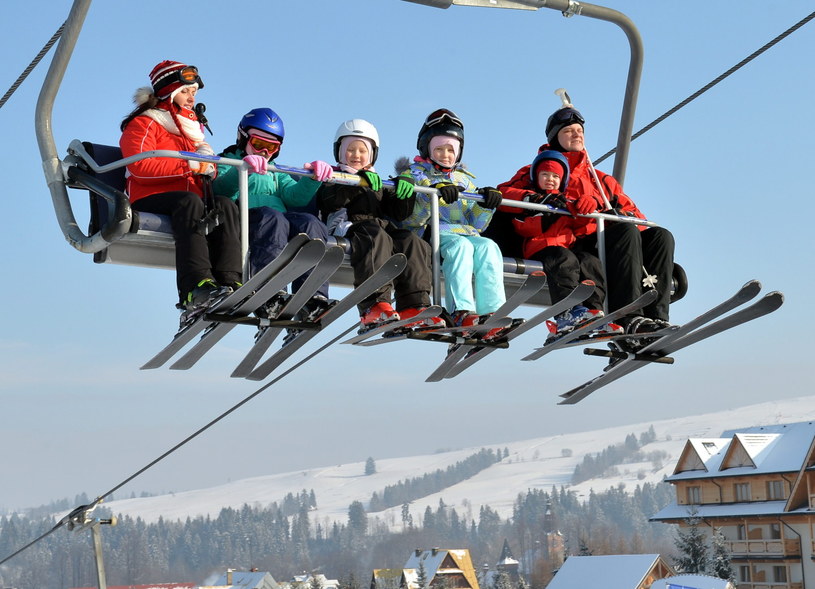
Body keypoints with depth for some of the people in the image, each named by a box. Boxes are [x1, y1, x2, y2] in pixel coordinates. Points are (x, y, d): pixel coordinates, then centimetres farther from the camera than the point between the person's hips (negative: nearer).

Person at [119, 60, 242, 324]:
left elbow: (206, 166, 26)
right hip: (149, 199, -6)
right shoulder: (144, 123, 5)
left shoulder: (191, 125, 29)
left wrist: (208, 168, 0)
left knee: (225, 205, -25)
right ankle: (196, 287, -53)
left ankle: (229, 283, -43)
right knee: (189, 201, -38)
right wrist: (188, 165, -16)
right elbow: (140, 167, -13)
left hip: (189, 199, 6)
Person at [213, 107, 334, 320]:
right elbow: (221, 189, -3)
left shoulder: (276, 173, 37)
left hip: (283, 217, 5)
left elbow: (296, 196, 15)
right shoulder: (227, 162, 23)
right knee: (272, 218, -37)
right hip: (244, 215, -4)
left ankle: (313, 297, -47)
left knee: (310, 223, -28)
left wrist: (312, 179, -5)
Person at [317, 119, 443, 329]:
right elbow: (331, 200, -4)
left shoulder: (378, 184, 37)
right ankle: (374, 305, -54)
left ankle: (413, 307, -37)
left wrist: (405, 191, 1)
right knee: (377, 239, -39)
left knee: (413, 243, -25)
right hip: (349, 225, -5)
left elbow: (398, 212, 21)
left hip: (383, 225, 6)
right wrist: (359, 183, -18)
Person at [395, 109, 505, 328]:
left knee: (488, 247, -27)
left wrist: (486, 206, 0)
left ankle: (490, 311, -38)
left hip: (465, 232, 4)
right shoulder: (416, 174, 15)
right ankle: (461, 311, -47)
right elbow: (410, 219, -5)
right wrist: (433, 196, -22)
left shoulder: (464, 180, 28)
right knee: (460, 245, -35)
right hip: (430, 231, -4)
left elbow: (476, 225, 21)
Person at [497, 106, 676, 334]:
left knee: (660, 235, -16)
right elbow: (503, 194, 0)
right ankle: (629, 319, -42)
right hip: (572, 245, -5)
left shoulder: (601, 179, 31)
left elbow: (633, 213, 21)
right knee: (626, 231, -29)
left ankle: (656, 316, -30)